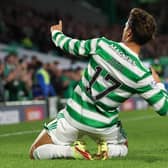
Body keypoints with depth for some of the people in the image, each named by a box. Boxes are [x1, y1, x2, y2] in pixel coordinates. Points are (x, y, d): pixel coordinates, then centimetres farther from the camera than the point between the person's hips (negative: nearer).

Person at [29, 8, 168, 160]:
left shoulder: (102, 45, -17)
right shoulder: (141, 75, -20)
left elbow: (72, 46, 2)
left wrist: (56, 33, 25)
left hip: (73, 116, 0)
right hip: (104, 126, 0)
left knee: (35, 153, 13)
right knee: (122, 147, 33)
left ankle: (71, 150, -12)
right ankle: (108, 150, 0)